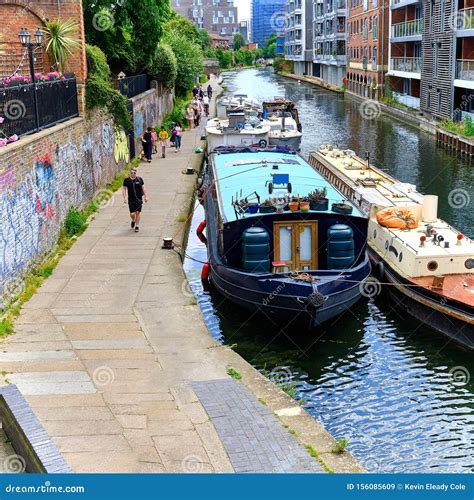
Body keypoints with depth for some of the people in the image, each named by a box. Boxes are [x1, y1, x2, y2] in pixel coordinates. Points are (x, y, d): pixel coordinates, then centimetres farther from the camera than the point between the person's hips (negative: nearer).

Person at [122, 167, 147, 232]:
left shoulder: (139, 179, 1)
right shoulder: (126, 180, -2)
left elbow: (143, 188, 7)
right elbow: (124, 189, 3)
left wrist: (145, 197, 4)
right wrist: (125, 197, -8)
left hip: (139, 199, 1)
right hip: (131, 200, -1)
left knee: (138, 213, 2)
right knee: (132, 214, -3)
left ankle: (137, 226, 16)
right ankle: (133, 221, 32)